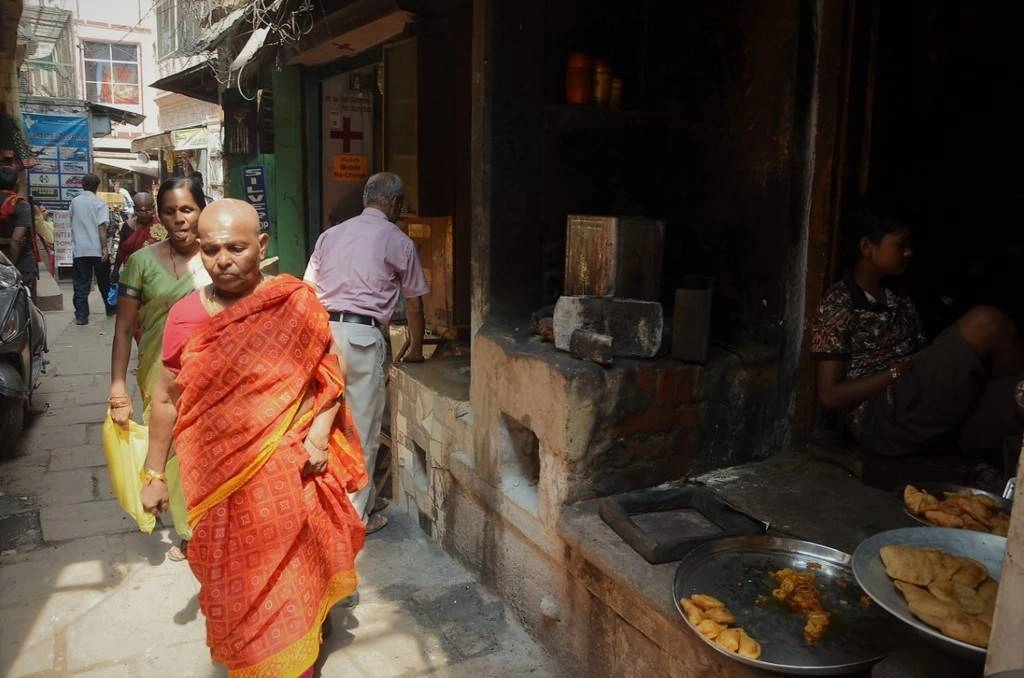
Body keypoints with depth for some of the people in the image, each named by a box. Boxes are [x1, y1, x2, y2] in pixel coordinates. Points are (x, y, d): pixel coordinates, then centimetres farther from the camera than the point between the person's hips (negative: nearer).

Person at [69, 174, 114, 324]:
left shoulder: (74, 202, 7)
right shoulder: (99, 203, -5)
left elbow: (72, 223, 19)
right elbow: (101, 227, -14)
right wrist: (104, 248, -16)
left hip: (79, 250, 2)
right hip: (97, 250, -2)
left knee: (81, 285, 3)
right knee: (104, 282, 13)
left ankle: (81, 316, -2)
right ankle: (111, 309, 27)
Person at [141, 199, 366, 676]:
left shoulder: (296, 305, -7)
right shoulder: (185, 316, -2)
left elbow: (331, 375, 0)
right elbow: (167, 398, 7)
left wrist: (319, 434, -13)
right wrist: (155, 473, 10)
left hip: (288, 474, -1)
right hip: (219, 480, 2)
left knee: (292, 579, 13)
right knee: (233, 588, 15)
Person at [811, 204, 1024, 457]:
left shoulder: (902, 303, 22)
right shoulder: (838, 304, -2)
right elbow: (830, 396, -7)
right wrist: (899, 371, -10)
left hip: (926, 420, 7)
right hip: (880, 421, -7)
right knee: (986, 323, -14)